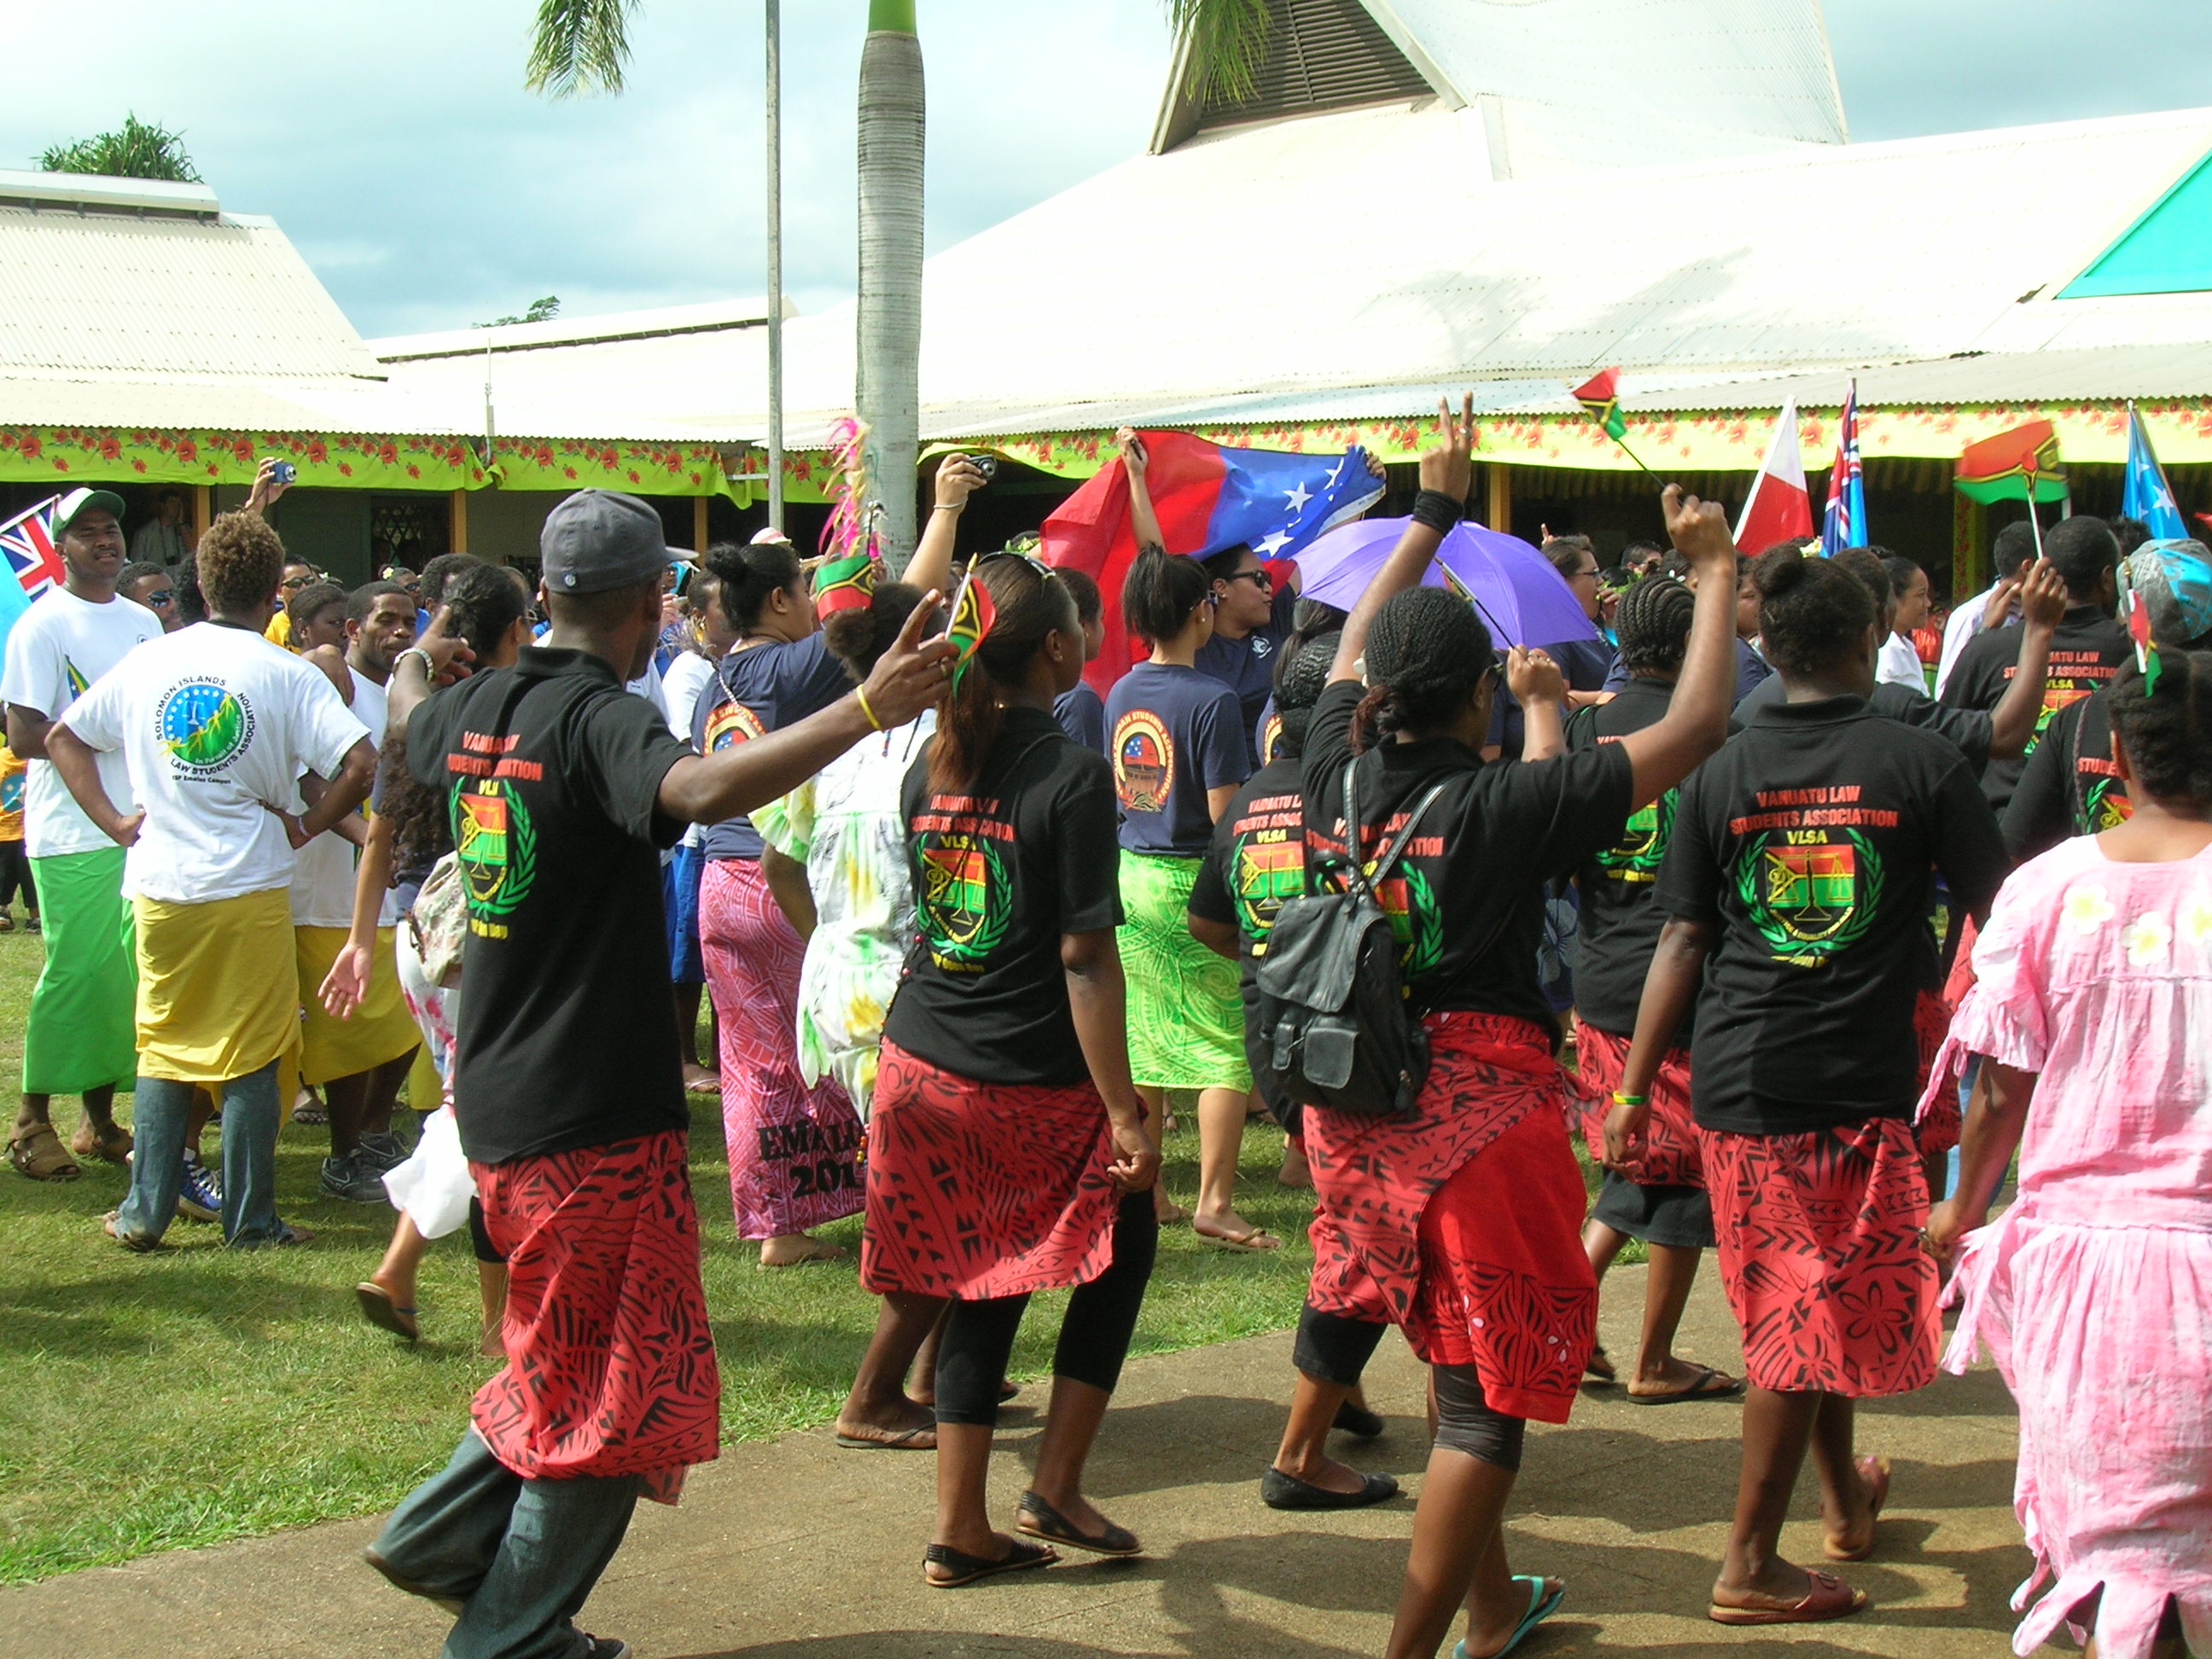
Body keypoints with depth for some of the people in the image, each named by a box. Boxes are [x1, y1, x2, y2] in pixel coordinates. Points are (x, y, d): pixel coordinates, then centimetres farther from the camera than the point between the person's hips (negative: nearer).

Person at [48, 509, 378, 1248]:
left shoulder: (147, 661, 5)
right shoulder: (286, 675, -7)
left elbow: (63, 738, 14)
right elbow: (362, 765, -17)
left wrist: (113, 820, 12)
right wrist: (305, 826, -4)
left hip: (160, 889, 3)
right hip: (251, 890, -3)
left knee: (162, 1048, 15)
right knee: (249, 1059, 5)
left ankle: (143, 1213, 15)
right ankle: (251, 1221, 10)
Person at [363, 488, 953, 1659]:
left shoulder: (477, 708, 6)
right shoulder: (601, 719, -19)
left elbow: (409, 717, 31)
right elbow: (703, 787, -41)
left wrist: (418, 664, 54)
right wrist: (867, 710, -43)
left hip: (498, 1100, 9)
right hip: (595, 1113, -8)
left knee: (567, 1353, 26)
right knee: (611, 1388, 7)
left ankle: (439, 1538, 28)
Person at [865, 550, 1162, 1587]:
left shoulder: (930, 767, 6)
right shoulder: (1071, 775, -15)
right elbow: (1084, 957, -18)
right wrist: (1125, 1111, -15)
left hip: (920, 1067, 6)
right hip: (1032, 1084, -6)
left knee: (978, 1290, 15)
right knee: (1122, 1240, 17)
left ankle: (960, 1531, 17)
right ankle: (1056, 1485, 13)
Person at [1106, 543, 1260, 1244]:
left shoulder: (1120, 694, 6)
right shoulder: (1213, 700, -15)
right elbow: (1225, 815, -17)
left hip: (1130, 874, 7)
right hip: (1193, 884, -7)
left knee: (1143, 1040, 14)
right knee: (1229, 1045, 0)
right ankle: (1214, 1202, -2)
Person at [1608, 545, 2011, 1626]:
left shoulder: (1722, 775, 2)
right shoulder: (1922, 763, -5)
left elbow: (1682, 941, 3)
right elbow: (2000, 918, 0)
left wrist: (1634, 1090, 7)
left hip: (1735, 1081, 3)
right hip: (1865, 1081, -3)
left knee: (1794, 1304, 18)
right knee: (1815, 1319, 3)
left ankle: (1846, 1498, 38)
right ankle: (1750, 1565, 7)